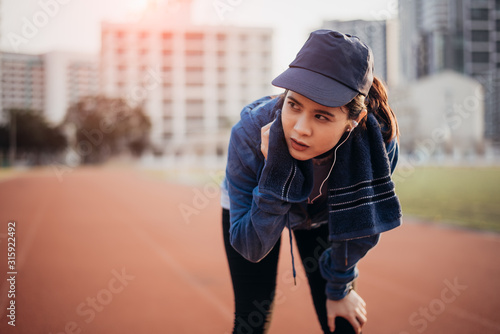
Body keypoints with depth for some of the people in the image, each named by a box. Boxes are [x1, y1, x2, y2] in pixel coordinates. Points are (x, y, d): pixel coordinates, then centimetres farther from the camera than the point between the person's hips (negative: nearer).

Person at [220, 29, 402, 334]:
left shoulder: (379, 141, -35)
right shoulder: (250, 134, -38)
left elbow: (359, 226, -14)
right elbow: (250, 248, -31)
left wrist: (339, 287, -2)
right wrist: (277, 172, -45)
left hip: (321, 215, 1)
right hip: (255, 207, -1)